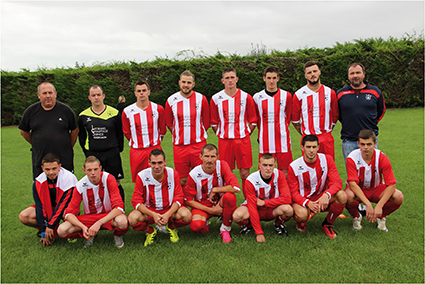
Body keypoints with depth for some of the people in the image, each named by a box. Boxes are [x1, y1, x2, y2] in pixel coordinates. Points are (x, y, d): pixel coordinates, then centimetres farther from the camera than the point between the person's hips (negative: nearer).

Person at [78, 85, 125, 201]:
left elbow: (120, 135, 8)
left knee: (116, 184, 0)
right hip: (92, 155, 2)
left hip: (112, 154, -1)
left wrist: (117, 151, 4)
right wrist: (88, 153, 9)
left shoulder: (114, 113, 2)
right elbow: (81, 138, 14)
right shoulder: (83, 116, 6)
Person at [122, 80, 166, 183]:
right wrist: (136, 143, 11)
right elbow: (126, 133, 12)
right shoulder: (127, 111, 0)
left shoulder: (158, 109, 0)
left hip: (155, 149, 0)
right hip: (136, 151, 0)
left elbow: (162, 130, 12)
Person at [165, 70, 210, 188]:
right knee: (182, 180, 5)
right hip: (179, 146, 1)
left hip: (198, 144, 0)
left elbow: (206, 122, 9)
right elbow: (169, 123, 13)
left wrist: (197, 134, 8)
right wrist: (179, 135, 9)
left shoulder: (201, 99, 1)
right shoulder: (171, 100, 2)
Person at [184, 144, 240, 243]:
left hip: (220, 204, 1)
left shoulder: (222, 165, -14)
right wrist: (211, 210, -15)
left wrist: (215, 190, -19)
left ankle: (225, 229, -8)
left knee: (230, 196, -33)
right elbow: (188, 200, -10)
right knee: (196, 226, -32)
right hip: (202, 205, -1)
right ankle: (205, 222, 9)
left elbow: (236, 188, -25)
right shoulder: (194, 174, -15)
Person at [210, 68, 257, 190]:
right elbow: (214, 122, 11)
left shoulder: (246, 97, 1)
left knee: (245, 173, 3)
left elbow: (253, 120, 8)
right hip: (224, 141, 1)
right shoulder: (216, 98, 3)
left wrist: (245, 134, 3)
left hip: (243, 140, 0)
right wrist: (221, 134, 6)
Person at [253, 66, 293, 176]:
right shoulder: (257, 97, 5)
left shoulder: (286, 96, 4)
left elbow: (288, 118, 12)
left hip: (283, 141, 0)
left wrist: (281, 132, 6)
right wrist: (261, 136, 9)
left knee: (285, 172, 3)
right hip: (265, 142, 0)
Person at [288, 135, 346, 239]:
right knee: (302, 214, -37)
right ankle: (300, 222, 6)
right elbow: (293, 192, -10)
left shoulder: (327, 160, -8)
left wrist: (326, 195, -36)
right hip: (302, 200, -2)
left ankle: (327, 224, -1)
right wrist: (308, 203, -30)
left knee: (342, 196, -26)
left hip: (322, 199, 3)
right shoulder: (294, 167, -12)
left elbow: (337, 182, -14)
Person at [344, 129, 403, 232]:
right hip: (357, 189, -1)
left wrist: (379, 206, -34)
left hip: (376, 189, 2)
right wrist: (368, 204, -39)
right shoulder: (352, 158, -22)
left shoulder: (382, 158, -19)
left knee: (398, 197, -27)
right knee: (348, 196, -37)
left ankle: (381, 216, 5)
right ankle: (356, 217, -1)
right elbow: (352, 183, -28)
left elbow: (391, 185, -21)